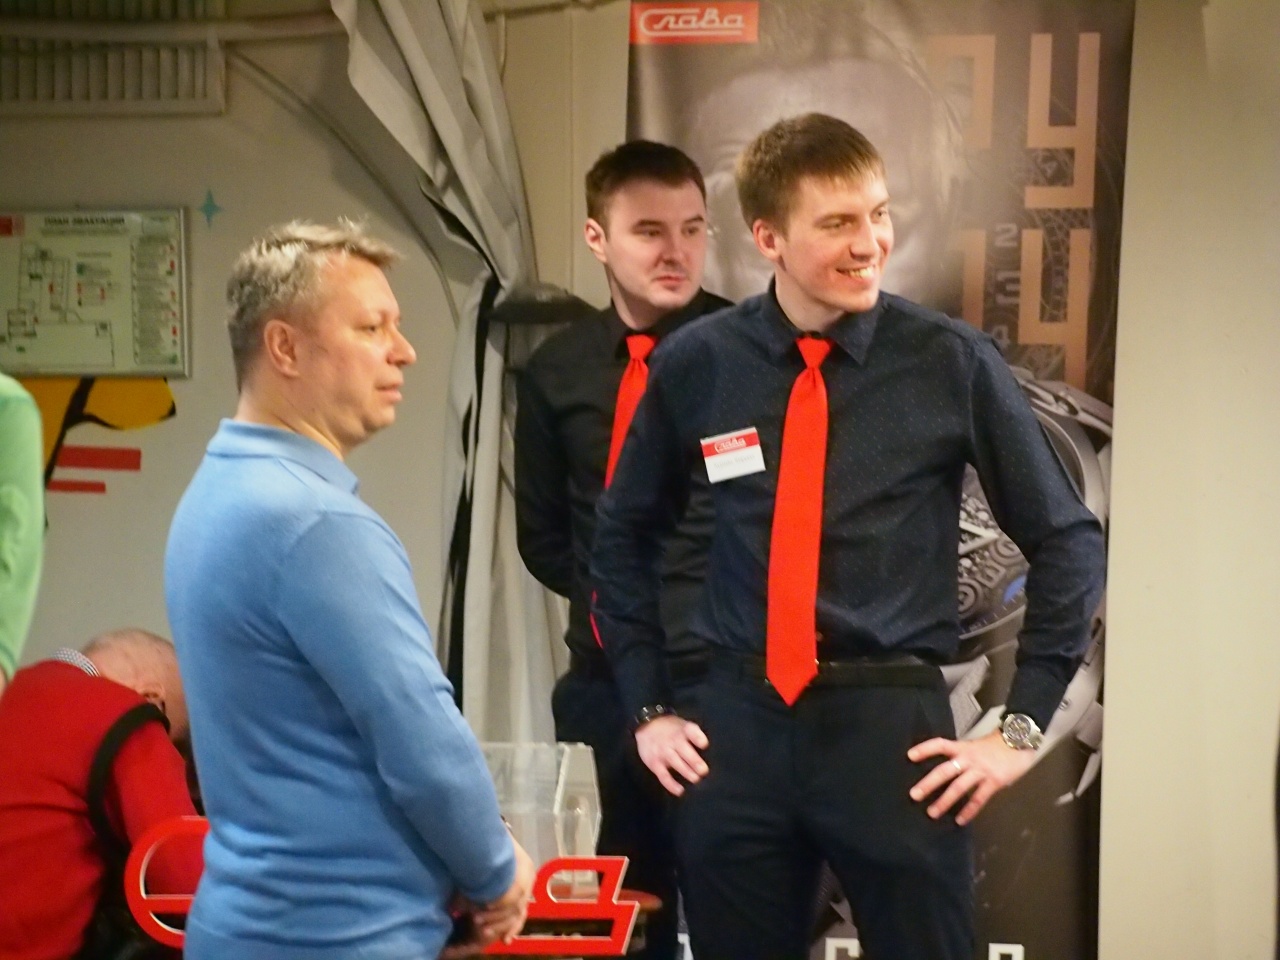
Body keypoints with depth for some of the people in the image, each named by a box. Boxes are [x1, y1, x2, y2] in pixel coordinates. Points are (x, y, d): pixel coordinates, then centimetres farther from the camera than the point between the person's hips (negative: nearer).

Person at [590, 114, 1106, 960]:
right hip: (738, 727, 2)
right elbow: (624, 538, 13)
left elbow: (1068, 541, 2)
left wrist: (1024, 727, -1)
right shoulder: (696, 366, -1)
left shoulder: (952, 361, -7)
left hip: (892, 727, -2)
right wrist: (647, 708, 9)